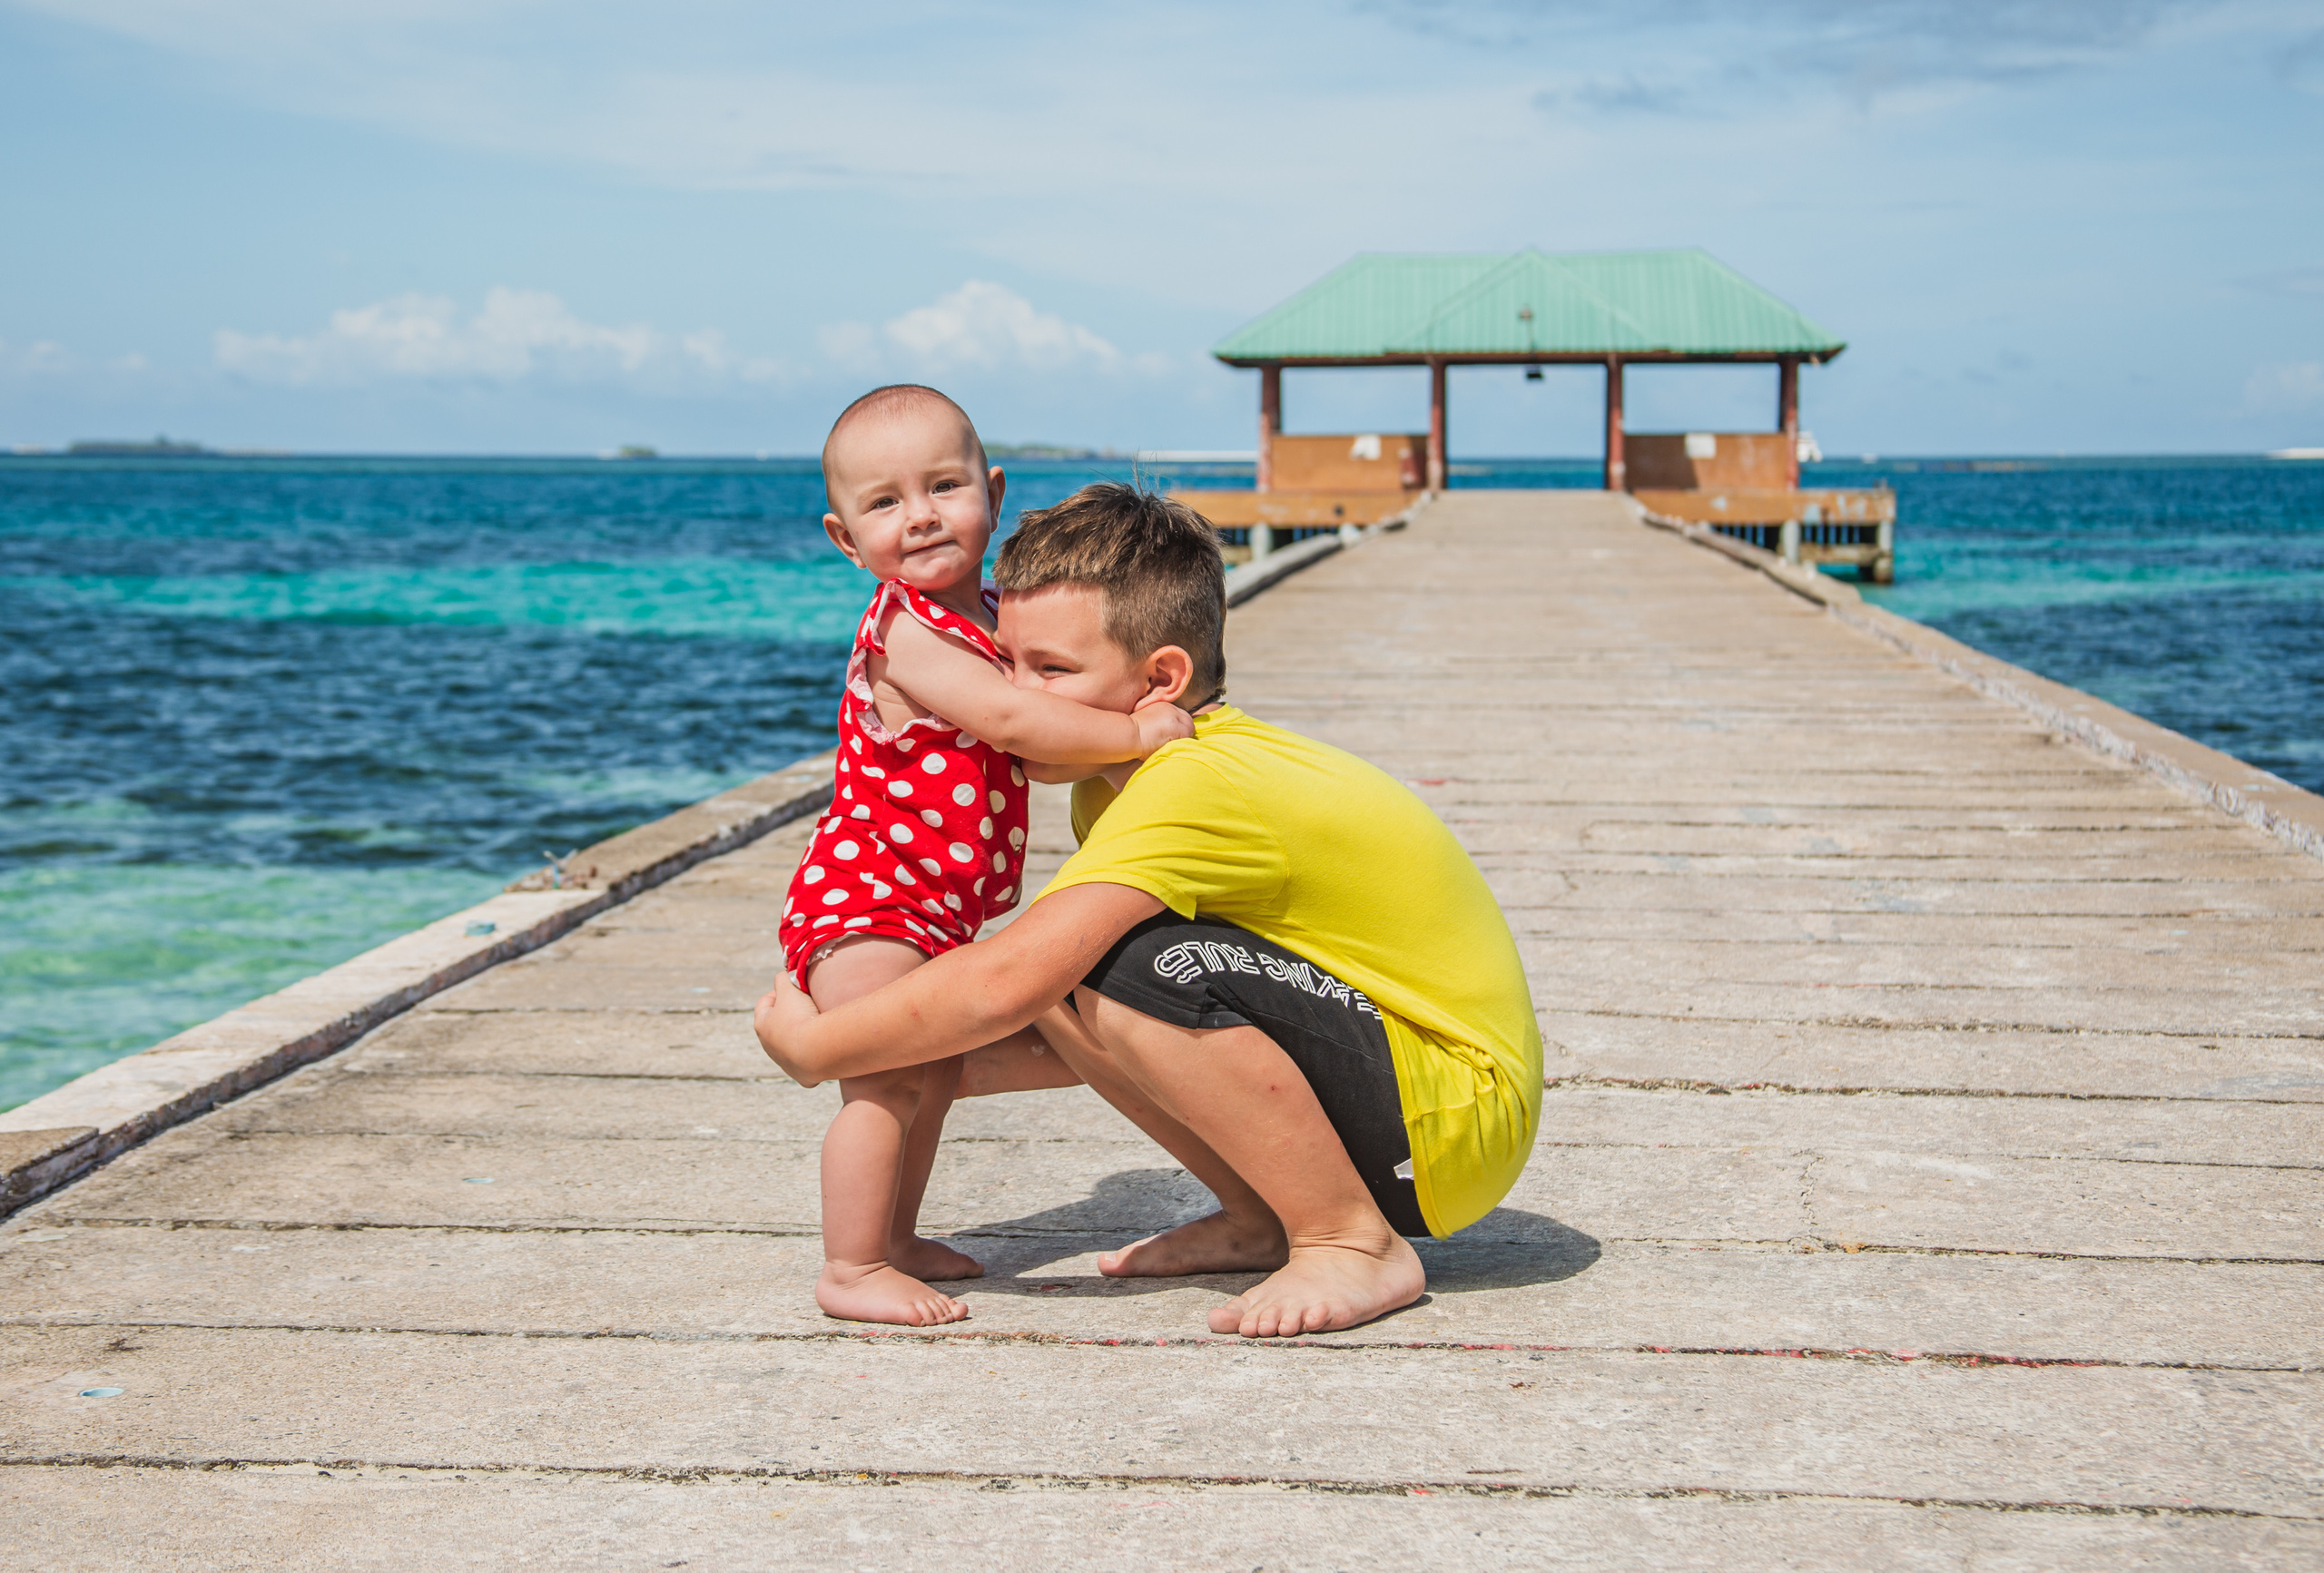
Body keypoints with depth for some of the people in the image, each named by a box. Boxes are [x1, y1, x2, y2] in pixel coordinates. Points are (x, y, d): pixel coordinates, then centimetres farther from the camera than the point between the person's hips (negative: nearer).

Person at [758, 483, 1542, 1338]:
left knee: (1134, 964, -27)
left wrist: (814, 1047, -17)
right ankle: (1260, 1220, 11)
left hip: (1461, 1119, -9)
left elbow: (1004, 981, -31)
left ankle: (1357, 1245, -11)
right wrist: (967, 1063, -4)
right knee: (1074, 966, 1)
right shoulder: (1114, 778, 4)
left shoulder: (1194, 784, -26)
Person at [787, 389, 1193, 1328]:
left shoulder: (982, 617, 10)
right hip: (864, 899, -10)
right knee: (888, 1084, -10)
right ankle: (851, 1271, -2)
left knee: (936, 1075, 18)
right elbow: (1009, 721, -29)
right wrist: (1134, 732, -24)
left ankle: (892, 1240, 31)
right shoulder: (907, 629, -21)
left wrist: (1104, 743, 0)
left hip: (934, 910, 10)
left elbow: (1036, 754, 16)